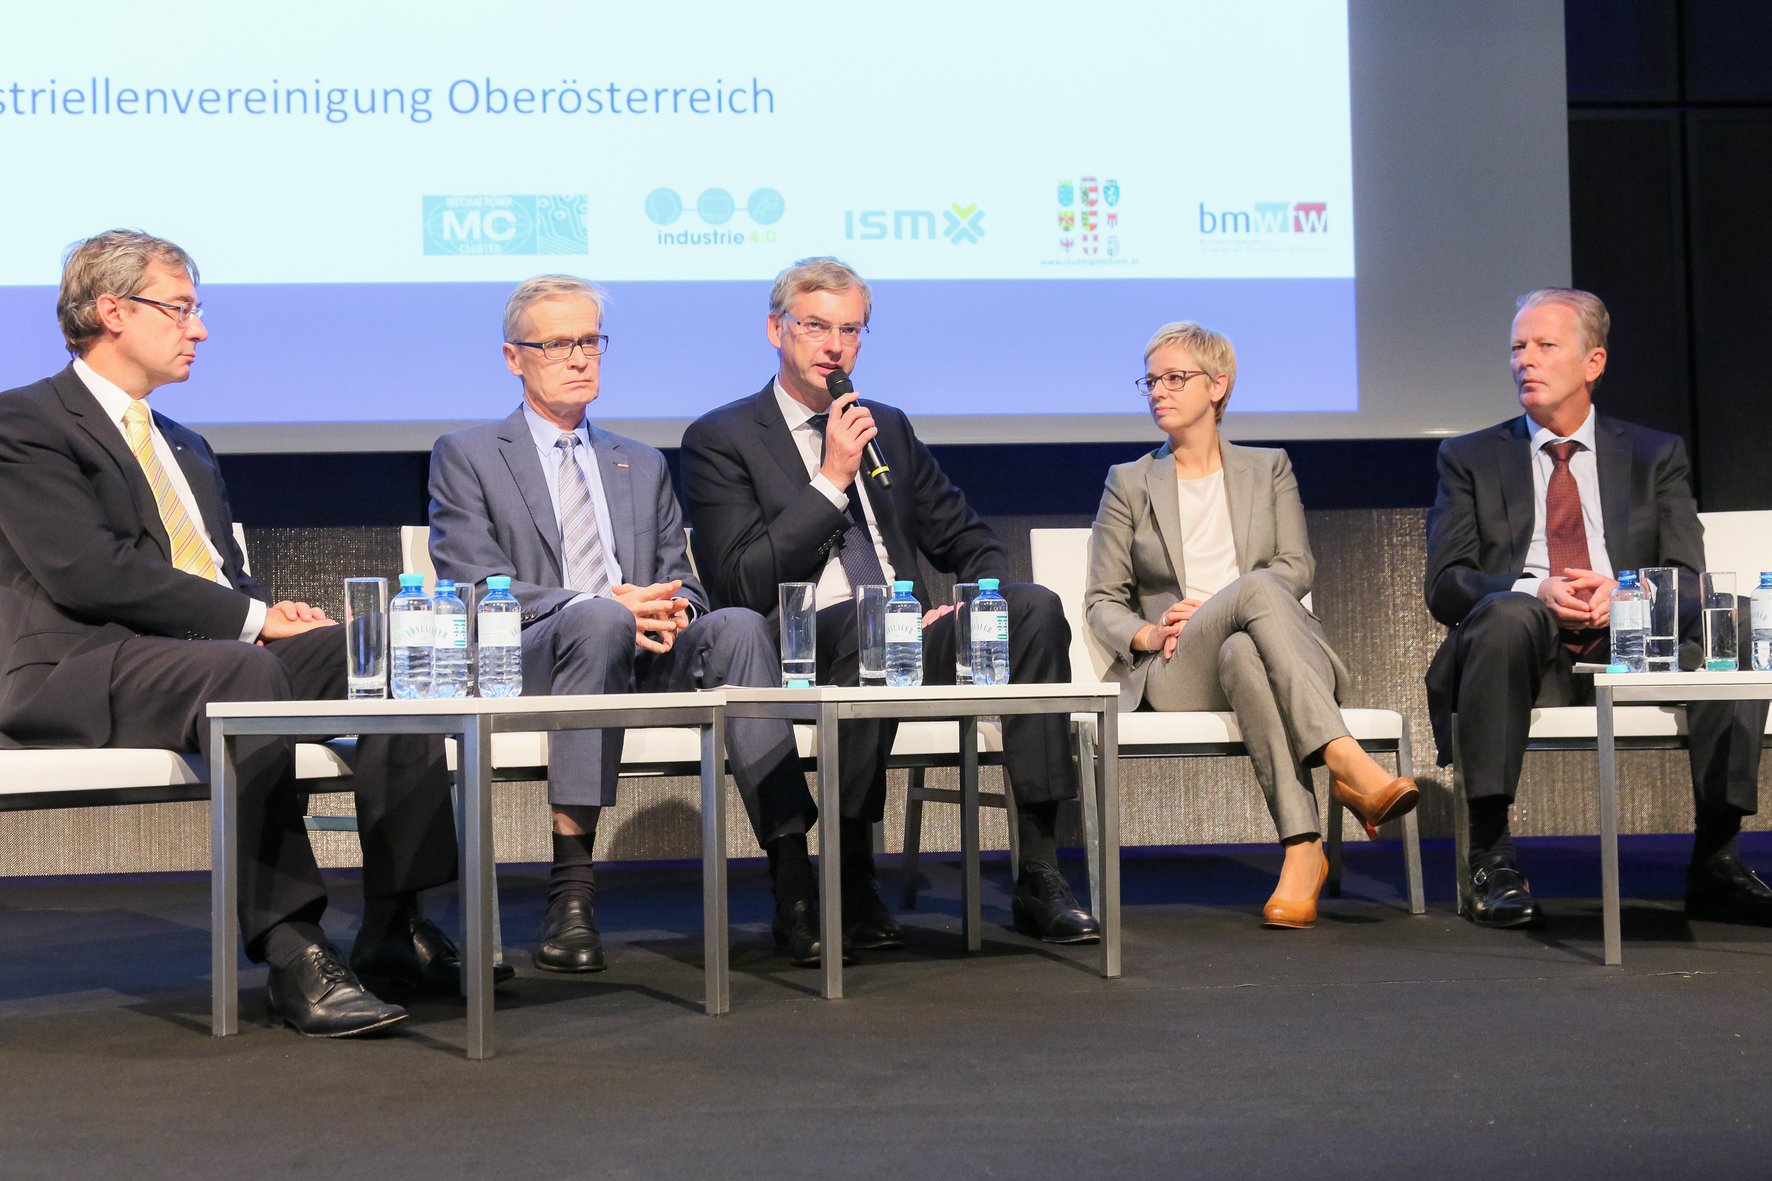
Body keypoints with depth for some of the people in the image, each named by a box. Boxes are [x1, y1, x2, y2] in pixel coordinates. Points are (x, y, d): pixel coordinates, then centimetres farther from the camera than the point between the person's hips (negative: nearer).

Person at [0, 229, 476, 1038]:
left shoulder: (187, 449, 30)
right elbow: (90, 572, -13)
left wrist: (270, 612, -2)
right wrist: (250, 619, -16)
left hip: (221, 654, 8)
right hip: (81, 668, -8)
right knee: (244, 674, -38)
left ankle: (394, 929, -18)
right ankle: (290, 950, -37)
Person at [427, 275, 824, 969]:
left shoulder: (644, 466, 27)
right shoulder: (467, 458, 11)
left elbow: (681, 584, 21)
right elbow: (474, 589, -3)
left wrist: (670, 611, -7)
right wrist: (605, 606, -16)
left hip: (647, 657, 4)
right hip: (530, 662, -4)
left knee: (739, 626, -28)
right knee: (598, 622, -38)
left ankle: (792, 877, -35)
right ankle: (570, 885, -41)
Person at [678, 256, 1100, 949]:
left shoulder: (889, 429, 22)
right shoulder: (719, 441, 5)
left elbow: (971, 544, 23)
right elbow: (742, 586, -8)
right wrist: (831, 480, -9)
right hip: (804, 650, -5)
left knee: (1035, 607, -22)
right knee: (866, 621, -39)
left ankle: (1039, 879, -24)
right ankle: (852, 888, -29)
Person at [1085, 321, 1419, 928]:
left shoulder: (1269, 468, 21)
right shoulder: (1129, 483, 20)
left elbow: (1298, 567, 6)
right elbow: (1102, 602, 14)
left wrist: (1211, 609, -10)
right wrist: (1145, 635, -10)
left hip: (1260, 648, 1)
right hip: (1175, 672, -1)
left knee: (1242, 652, -41)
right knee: (1256, 587, -36)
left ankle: (1302, 851, -52)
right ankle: (1349, 765, -52)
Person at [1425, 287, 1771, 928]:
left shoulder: (1656, 456, 18)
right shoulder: (1470, 459, 15)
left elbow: (1688, 582, 6)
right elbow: (1444, 585, 3)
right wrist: (1535, 591, -17)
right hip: (1522, 650, -1)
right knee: (1507, 612, -36)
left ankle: (1715, 862, -22)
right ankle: (1490, 857, -34)